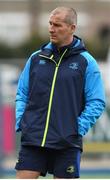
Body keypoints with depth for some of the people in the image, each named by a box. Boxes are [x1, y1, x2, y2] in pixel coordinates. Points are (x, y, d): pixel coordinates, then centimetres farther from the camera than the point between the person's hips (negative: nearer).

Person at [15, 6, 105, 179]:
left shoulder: (86, 62, 1)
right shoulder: (36, 58, 11)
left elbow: (97, 103, -1)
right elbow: (22, 95, 17)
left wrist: (78, 128, -10)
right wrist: (20, 122, 3)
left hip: (67, 144, -2)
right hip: (32, 140, 3)